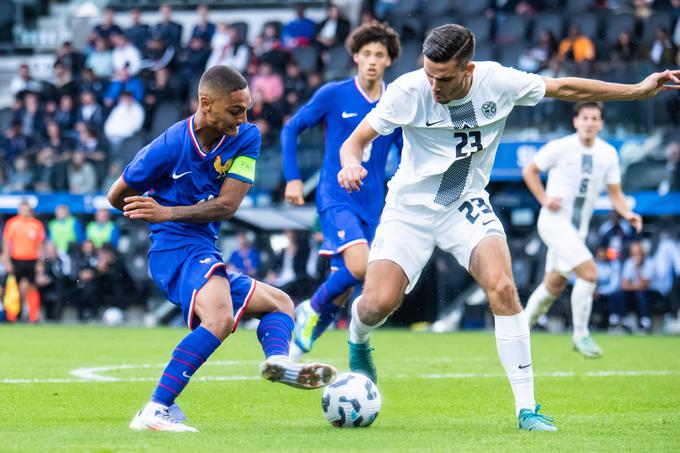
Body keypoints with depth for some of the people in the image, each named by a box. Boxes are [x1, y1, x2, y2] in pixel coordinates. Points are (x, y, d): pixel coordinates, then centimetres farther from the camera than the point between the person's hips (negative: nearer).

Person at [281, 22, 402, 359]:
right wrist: (293, 178, -4)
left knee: (342, 289, 5)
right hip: (336, 198, -4)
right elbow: (291, 130, 4)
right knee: (360, 265, -27)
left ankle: (301, 341, 21)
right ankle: (311, 309, -2)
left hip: (372, 205, 4)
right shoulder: (333, 95, -4)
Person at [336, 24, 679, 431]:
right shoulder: (407, 91, -20)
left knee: (502, 287, -23)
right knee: (378, 305, -15)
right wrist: (352, 164, -37)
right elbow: (357, 140, -12)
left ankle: (527, 408, -17)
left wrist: (638, 90, 2)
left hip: (467, 205, 1)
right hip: (410, 207, -1)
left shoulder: (497, 82, -14)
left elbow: (563, 88, 1)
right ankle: (357, 342, 25)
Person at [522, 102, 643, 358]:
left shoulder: (608, 154, 2)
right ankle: (580, 335, -7)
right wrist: (544, 200, -11)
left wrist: (627, 214, -12)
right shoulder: (560, 147, -11)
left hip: (578, 228, 6)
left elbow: (614, 192, 7)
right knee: (589, 272, -20)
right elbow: (529, 171, 1)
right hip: (555, 221, -6)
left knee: (555, 286, 16)